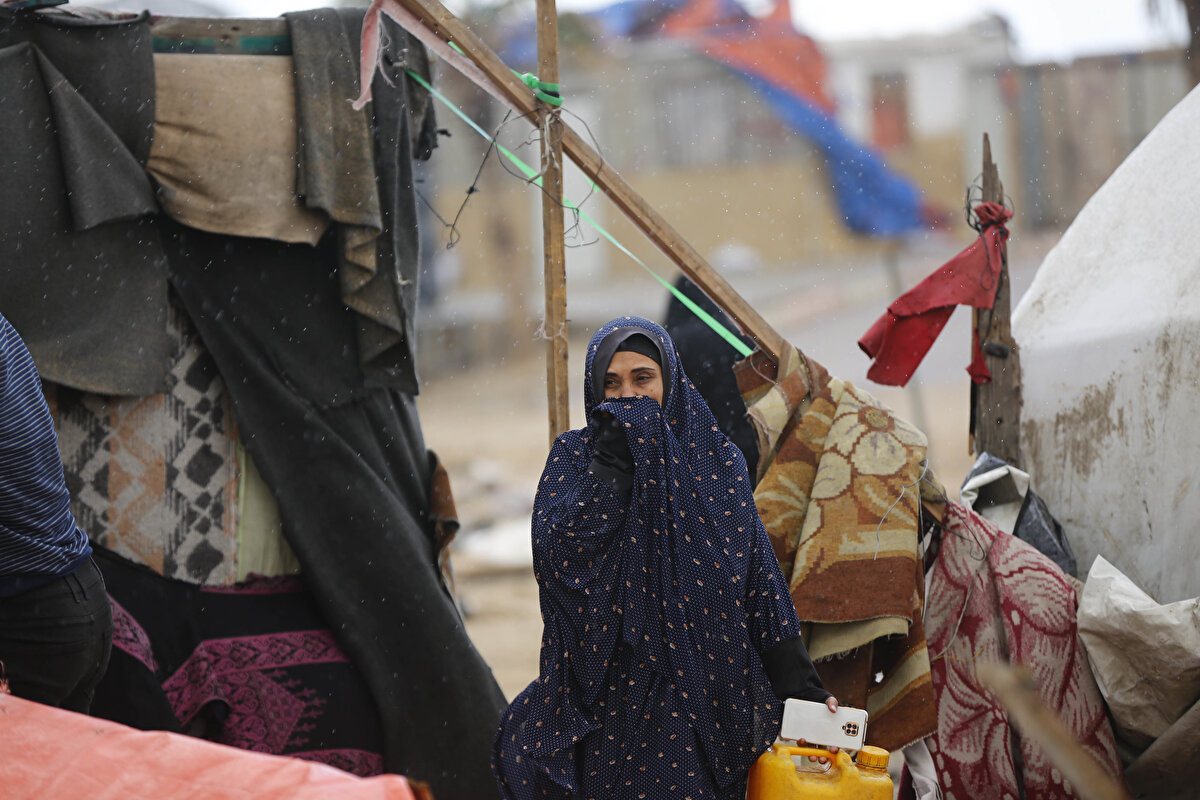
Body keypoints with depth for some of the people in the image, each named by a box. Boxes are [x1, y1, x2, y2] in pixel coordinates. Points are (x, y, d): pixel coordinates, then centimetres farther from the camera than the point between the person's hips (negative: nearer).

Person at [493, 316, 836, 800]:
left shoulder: (716, 462, 4)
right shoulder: (575, 455, 2)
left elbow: (760, 579, 2)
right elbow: (559, 550, -17)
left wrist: (802, 688, -2)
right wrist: (614, 456, -17)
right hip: (608, 699, -1)